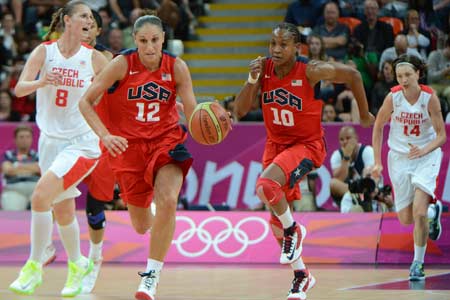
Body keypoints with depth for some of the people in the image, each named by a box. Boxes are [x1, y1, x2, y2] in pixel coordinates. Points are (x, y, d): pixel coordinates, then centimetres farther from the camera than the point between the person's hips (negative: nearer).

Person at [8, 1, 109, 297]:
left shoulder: (94, 58, -3)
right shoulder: (45, 51, -1)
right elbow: (19, 89, -10)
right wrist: (40, 82, -31)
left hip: (82, 142, -3)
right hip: (51, 140, 3)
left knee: (41, 196, -21)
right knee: (62, 211, 11)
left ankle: (34, 267, -9)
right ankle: (78, 264, 35)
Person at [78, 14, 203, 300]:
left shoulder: (177, 67, -7)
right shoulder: (121, 64, -12)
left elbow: (193, 113, -8)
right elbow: (86, 102, -8)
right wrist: (105, 135, -21)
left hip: (166, 141, 0)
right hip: (129, 145, 0)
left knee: (168, 201, -28)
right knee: (141, 226, 6)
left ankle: (151, 276, -16)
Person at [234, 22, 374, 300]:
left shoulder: (311, 71, -22)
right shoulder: (264, 68, -9)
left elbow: (352, 75, -7)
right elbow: (240, 111, -10)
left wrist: (364, 115, 3)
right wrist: (252, 80, -26)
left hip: (307, 145, -6)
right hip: (276, 144, 6)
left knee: (266, 185, -33)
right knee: (277, 221, 10)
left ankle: (293, 230, -4)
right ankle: (302, 276, 29)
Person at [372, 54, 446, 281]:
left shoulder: (429, 97, -16)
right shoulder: (393, 97, -13)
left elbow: (441, 135, -10)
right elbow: (378, 128, 2)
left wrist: (424, 150, -29)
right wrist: (377, 162, -1)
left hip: (426, 155, -2)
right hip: (399, 158, 3)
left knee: (418, 211, -19)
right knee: (406, 218, 7)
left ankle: (418, 262, -4)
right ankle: (433, 211, 41)